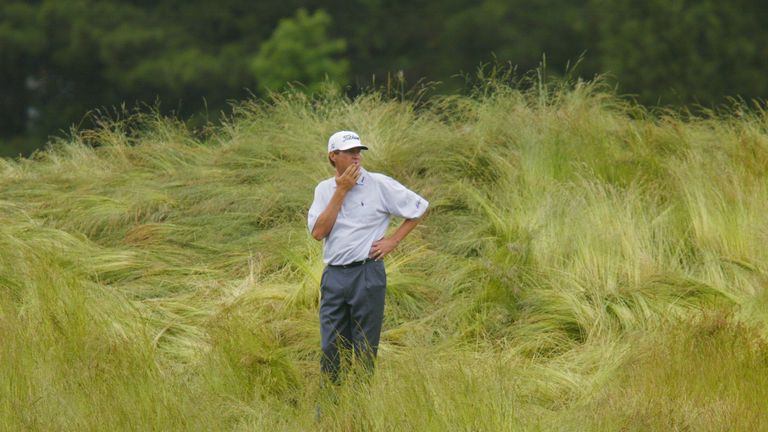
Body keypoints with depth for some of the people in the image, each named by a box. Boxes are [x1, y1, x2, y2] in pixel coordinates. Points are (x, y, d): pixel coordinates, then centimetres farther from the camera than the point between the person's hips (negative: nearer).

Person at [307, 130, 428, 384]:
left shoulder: (379, 185, -2)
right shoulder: (324, 190, 9)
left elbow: (419, 208, 3)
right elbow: (317, 232, -5)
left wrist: (393, 241, -2)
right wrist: (341, 191, -6)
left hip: (367, 274, -3)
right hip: (333, 276, 4)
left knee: (364, 349, 0)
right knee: (330, 347, 5)